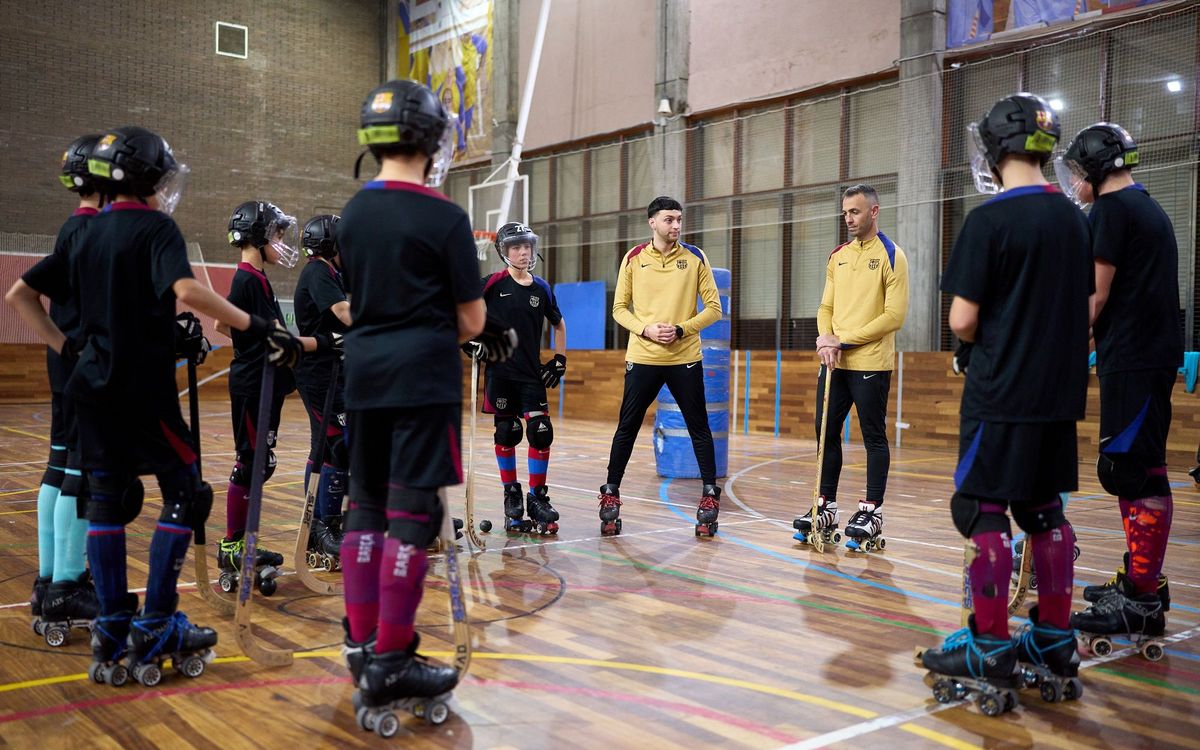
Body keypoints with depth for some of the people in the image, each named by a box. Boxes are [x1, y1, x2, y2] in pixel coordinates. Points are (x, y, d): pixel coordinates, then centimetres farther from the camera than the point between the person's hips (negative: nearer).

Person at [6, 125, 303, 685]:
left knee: (106, 500, 10)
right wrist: (258, 327, -27)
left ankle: (112, 631, 12)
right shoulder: (156, 228, -9)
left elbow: (22, 296, 18)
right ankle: (156, 629, -1)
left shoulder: (88, 236, 13)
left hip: (95, 386, 7)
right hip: (143, 389, -7)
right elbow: (185, 291, -27)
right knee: (185, 495, 1)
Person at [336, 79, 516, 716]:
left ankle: (360, 644, 20)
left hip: (364, 376, 7)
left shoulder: (352, 215, 9)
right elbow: (470, 319, -9)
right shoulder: (443, 218, -10)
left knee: (366, 505, 13)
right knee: (412, 513, -2)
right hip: (422, 381, -7)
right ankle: (388, 663, 1)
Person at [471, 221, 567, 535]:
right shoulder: (493, 284, -4)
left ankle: (537, 497, 7)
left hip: (532, 373, 2)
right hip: (499, 370, -2)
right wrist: (470, 338, -8)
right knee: (506, 433, 3)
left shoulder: (541, 288, 6)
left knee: (541, 432, -5)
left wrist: (559, 360, 14)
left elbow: (558, 324, 19)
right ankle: (511, 494, 19)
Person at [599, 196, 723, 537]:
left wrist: (680, 330, -12)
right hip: (642, 357, 0)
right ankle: (610, 494, 16)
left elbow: (713, 308, 1)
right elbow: (619, 308, 6)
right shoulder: (633, 259, 3)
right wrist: (645, 329, -11)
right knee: (626, 428, 4)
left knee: (699, 428, 5)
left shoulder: (695, 258, 2)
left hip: (685, 358, 0)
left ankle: (710, 495, 17)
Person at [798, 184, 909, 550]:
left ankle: (872, 512, 11)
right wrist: (826, 337, -6)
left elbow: (894, 316, -13)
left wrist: (845, 340, -15)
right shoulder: (838, 256, 13)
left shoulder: (892, 256, -6)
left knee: (874, 437, 3)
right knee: (826, 433, 8)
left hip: (871, 364, -6)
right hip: (834, 362, 6)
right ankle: (826, 507, 18)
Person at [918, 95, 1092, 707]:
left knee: (983, 510, 1)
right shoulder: (1074, 219, 8)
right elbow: (1082, 310, 14)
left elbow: (962, 321, -13)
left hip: (1001, 394, -7)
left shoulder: (989, 220, -13)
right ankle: (1054, 644, 21)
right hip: (1059, 391, 7)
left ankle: (989, 650, 7)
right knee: (1044, 510, 14)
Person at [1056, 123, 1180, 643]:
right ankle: (1139, 582, 23)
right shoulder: (1149, 209, 20)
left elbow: (1096, 295, -13)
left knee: (1135, 472, -10)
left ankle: (1143, 601, -9)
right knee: (1132, 469, 15)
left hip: (1133, 360, -10)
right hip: (1151, 354, 10)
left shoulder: (1111, 208, -9)